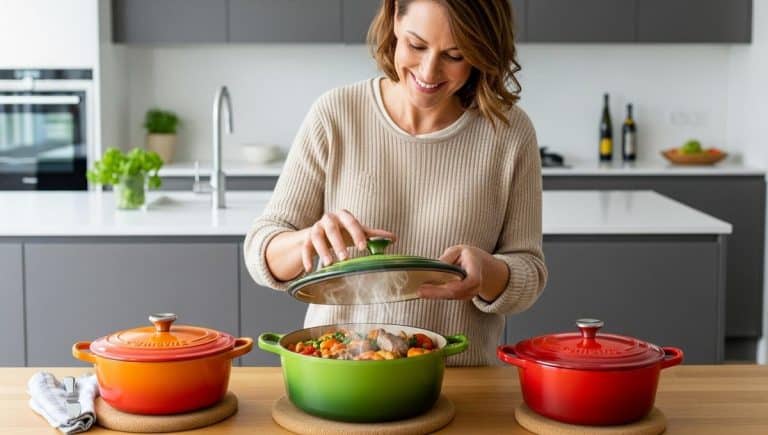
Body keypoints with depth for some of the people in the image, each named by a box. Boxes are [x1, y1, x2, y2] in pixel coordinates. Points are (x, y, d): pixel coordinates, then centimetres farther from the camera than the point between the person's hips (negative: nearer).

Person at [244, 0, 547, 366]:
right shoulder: (335, 116, -4)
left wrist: (488, 272, -20)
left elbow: (529, 274, 3)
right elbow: (261, 251, -2)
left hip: (460, 381, 2)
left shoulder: (510, 132, -4)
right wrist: (308, 240, -24)